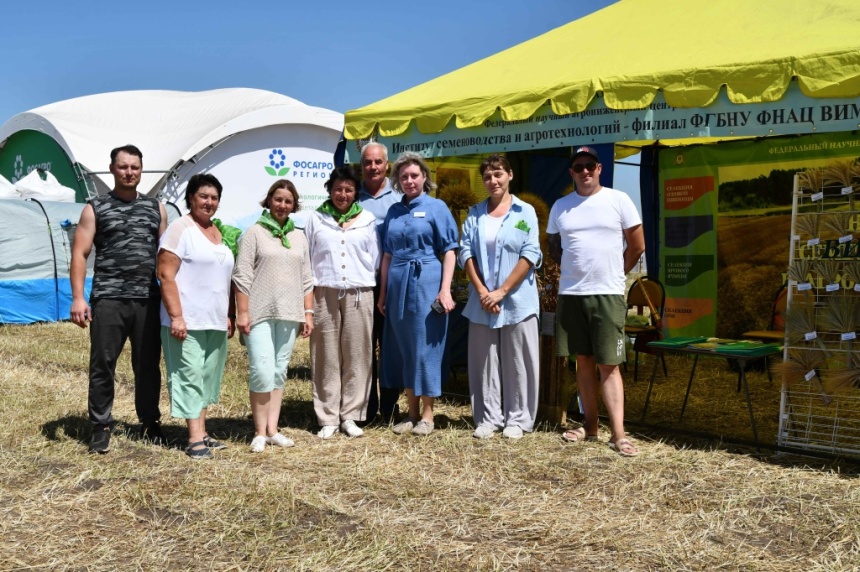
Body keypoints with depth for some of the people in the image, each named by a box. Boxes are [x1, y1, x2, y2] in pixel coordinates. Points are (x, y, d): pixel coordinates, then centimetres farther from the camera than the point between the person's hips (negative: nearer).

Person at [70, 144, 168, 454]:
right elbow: (79, 254, 0)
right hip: (108, 299, -2)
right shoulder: (95, 208, 6)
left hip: (149, 300, 3)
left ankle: (150, 422, 21)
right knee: (102, 365, 0)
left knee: (148, 365, 9)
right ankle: (101, 427, 11)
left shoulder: (156, 208, 14)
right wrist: (78, 298, -10)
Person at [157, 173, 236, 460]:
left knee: (207, 377, 11)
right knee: (189, 377, -4)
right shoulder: (180, 229, -6)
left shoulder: (220, 233, 16)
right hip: (187, 321, -7)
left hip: (216, 322, 7)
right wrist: (176, 316, -18)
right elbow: (166, 275, -12)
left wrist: (229, 316, 15)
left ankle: (202, 433, 18)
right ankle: (195, 439, -1)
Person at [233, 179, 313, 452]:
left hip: (289, 315, 4)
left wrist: (308, 312, 9)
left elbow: (306, 279, 15)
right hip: (259, 314, -4)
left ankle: (272, 430, 14)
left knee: (279, 372, 8)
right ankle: (260, 432, 1)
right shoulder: (255, 232, 1)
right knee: (262, 371, -10)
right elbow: (242, 276, -4)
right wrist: (242, 312, -10)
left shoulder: (299, 237, 14)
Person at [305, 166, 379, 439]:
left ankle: (350, 416, 12)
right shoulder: (316, 220, 9)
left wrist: (364, 282, 5)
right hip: (324, 294, -1)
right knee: (326, 358, 1)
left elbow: (374, 259, 14)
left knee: (356, 357, 2)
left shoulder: (367, 220, 11)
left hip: (358, 295, 1)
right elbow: (306, 259, 7)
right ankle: (328, 419, 8)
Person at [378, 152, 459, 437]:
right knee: (403, 349, 9)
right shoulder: (393, 211, 13)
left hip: (426, 285, -5)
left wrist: (445, 290, -13)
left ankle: (427, 415, 11)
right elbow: (387, 255, 16)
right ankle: (412, 413, 20)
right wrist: (383, 293, 13)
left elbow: (449, 251, -5)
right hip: (398, 286, 5)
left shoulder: (436, 207, -1)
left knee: (425, 348, 0)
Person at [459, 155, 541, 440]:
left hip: (517, 299, -2)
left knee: (517, 363, 3)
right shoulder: (475, 213, 10)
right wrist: (482, 291, -9)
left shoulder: (525, 212, 1)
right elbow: (466, 253, 3)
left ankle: (517, 419, 13)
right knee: (484, 362, 5)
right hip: (482, 300, 3)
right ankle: (488, 418, 15)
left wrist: (501, 292, -12)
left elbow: (530, 255, -7)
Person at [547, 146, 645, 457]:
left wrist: (614, 274, 9)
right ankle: (590, 426, 18)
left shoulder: (618, 200, -1)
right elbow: (554, 248, 19)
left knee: (608, 365, -6)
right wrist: (577, 269, 12)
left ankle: (618, 434, -5)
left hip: (608, 295, -3)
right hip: (570, 294, 4)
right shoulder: (560, 207, 8)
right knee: (584, 361, 10)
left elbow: (637, 246, 3)